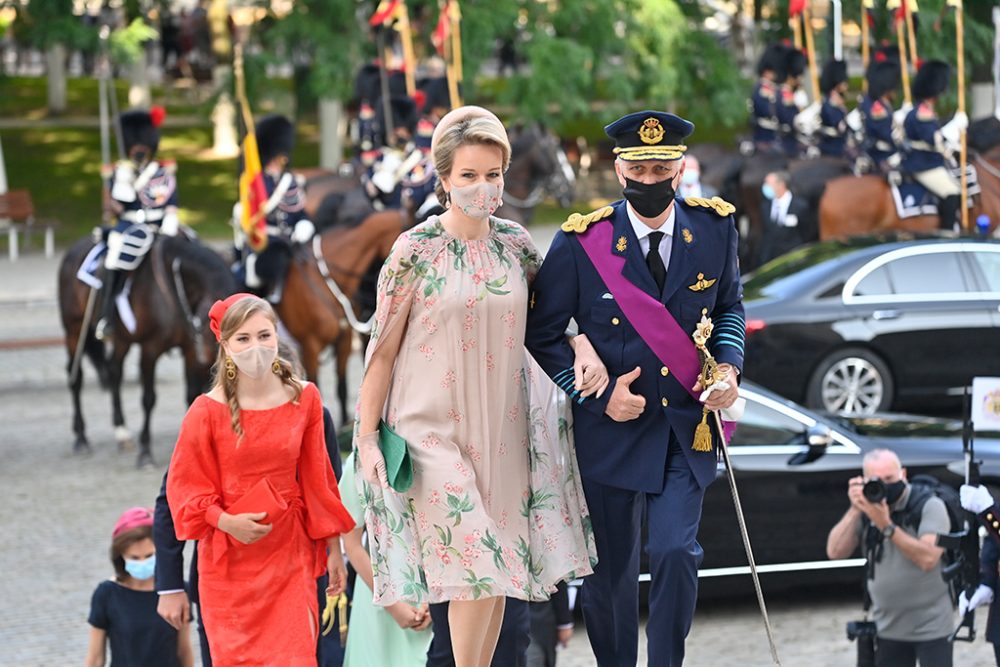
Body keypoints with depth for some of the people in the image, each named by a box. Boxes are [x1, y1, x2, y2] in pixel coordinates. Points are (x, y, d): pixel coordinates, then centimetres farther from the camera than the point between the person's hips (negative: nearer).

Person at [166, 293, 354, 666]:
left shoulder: (304, 399, 1)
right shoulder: (208, 411, -8)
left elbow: (318, 479, 8)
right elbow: (185, 486, -3)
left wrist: (333, 548, 10)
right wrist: (226, 521, -19)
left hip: (289, 554, 2)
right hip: (229, 561, -2)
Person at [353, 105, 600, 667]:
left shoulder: (516, 243, 3)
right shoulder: (416, 251, -9)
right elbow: (383, 350, -5)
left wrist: (585, 351, -4)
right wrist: (367, 437, -6)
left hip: (502, 426, 4)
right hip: (434, 428, -4)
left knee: (500, 567, 7)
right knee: (477, 563, -12)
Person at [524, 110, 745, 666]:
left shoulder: (715, 229, -2)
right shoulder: (581, 243, -10)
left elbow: (730, 306, 15)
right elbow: (542, 335, -2)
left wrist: (729, 367, -4)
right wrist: (597, 396, -14)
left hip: (689, 428, 1)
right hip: (612, 428, -1)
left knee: (676, 551, -13)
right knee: (611, 568, 8)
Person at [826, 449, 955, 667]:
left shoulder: (929, 506, -9)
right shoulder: (867, 510, 5)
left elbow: (928, 558, -23)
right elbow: (835, 552, -4)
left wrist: (886, 526, -27)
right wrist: (855, 510, -13)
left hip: (931, 627, -5)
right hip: (888, 628, 5)